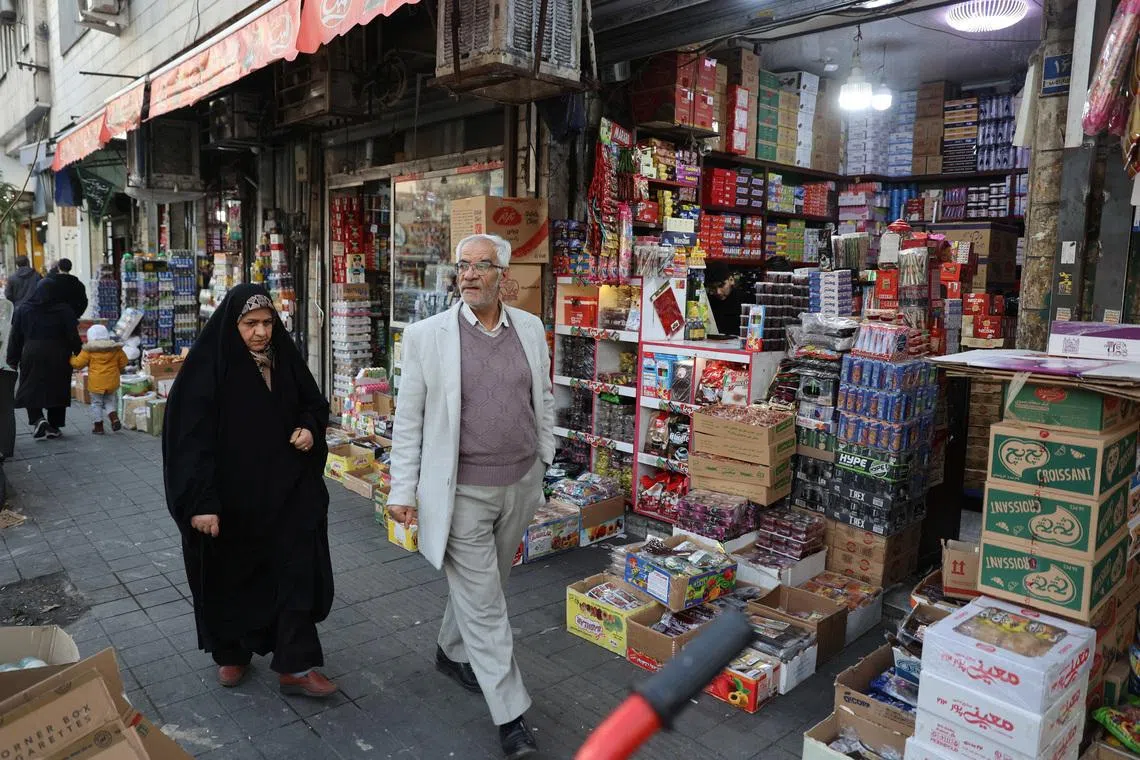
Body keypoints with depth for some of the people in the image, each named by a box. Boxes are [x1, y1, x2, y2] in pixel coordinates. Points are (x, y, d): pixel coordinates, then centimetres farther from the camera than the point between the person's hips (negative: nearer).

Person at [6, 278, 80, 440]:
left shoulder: (23, 309, 0)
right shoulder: (64, 310, -6)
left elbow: (15, 336, 3)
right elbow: (73, 336, -6)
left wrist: (13, 359, 9)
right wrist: (79, 354, 6)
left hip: (31, 356, 1)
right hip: (58, 358, 0)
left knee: (31, 390, 11)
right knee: (56, 390, 8)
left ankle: (37, 419, -10)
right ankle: (54, 427, 12)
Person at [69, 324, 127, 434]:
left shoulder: (89, 350, -8)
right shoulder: (115, 349, 3)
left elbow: (78, 363, -6)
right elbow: (123, 361, 10)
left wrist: (71, 359, 15)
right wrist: (117, 370, 27)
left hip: (96, 383, -4)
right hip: (112, 381, 4)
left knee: (96, 403, 8)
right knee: (109, 401, 20)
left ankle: (98, 426, 13)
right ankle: (115, 418, 1)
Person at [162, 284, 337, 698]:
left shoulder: (284, 359, 1)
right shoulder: (209, 367, -13)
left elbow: (315, 404, 15)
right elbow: (190, 438, -16)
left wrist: (309, 428, -7)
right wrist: (200, 502, -21)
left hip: (284, 492, 3)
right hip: (229, 496, -3)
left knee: (297, 572, -1)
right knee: (231, 576, 14)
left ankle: (295, 667, 9)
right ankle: (231, 653, 37)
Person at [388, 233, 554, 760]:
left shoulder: (530, 329, 2)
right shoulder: (427, 335, -8)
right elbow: (408, 419, -5)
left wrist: (544, 463, 14)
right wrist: (403, 490, -5)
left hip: (519, 485, 4)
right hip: (461, 491, -4)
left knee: (479, 587, 21)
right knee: (483, 603, 1)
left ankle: (452, 652, 47)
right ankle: (511, 715, 13)